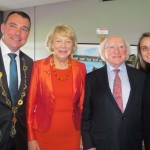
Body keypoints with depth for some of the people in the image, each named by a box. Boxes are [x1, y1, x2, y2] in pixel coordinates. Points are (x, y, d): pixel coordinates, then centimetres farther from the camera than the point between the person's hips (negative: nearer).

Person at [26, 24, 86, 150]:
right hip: (43, 134, -1)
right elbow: (30, 103, -4)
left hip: (71, 135, 2)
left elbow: (83, 102, 6)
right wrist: (31, 138, -4)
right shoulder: (38, 66, -6)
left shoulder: (80, 68, -1)